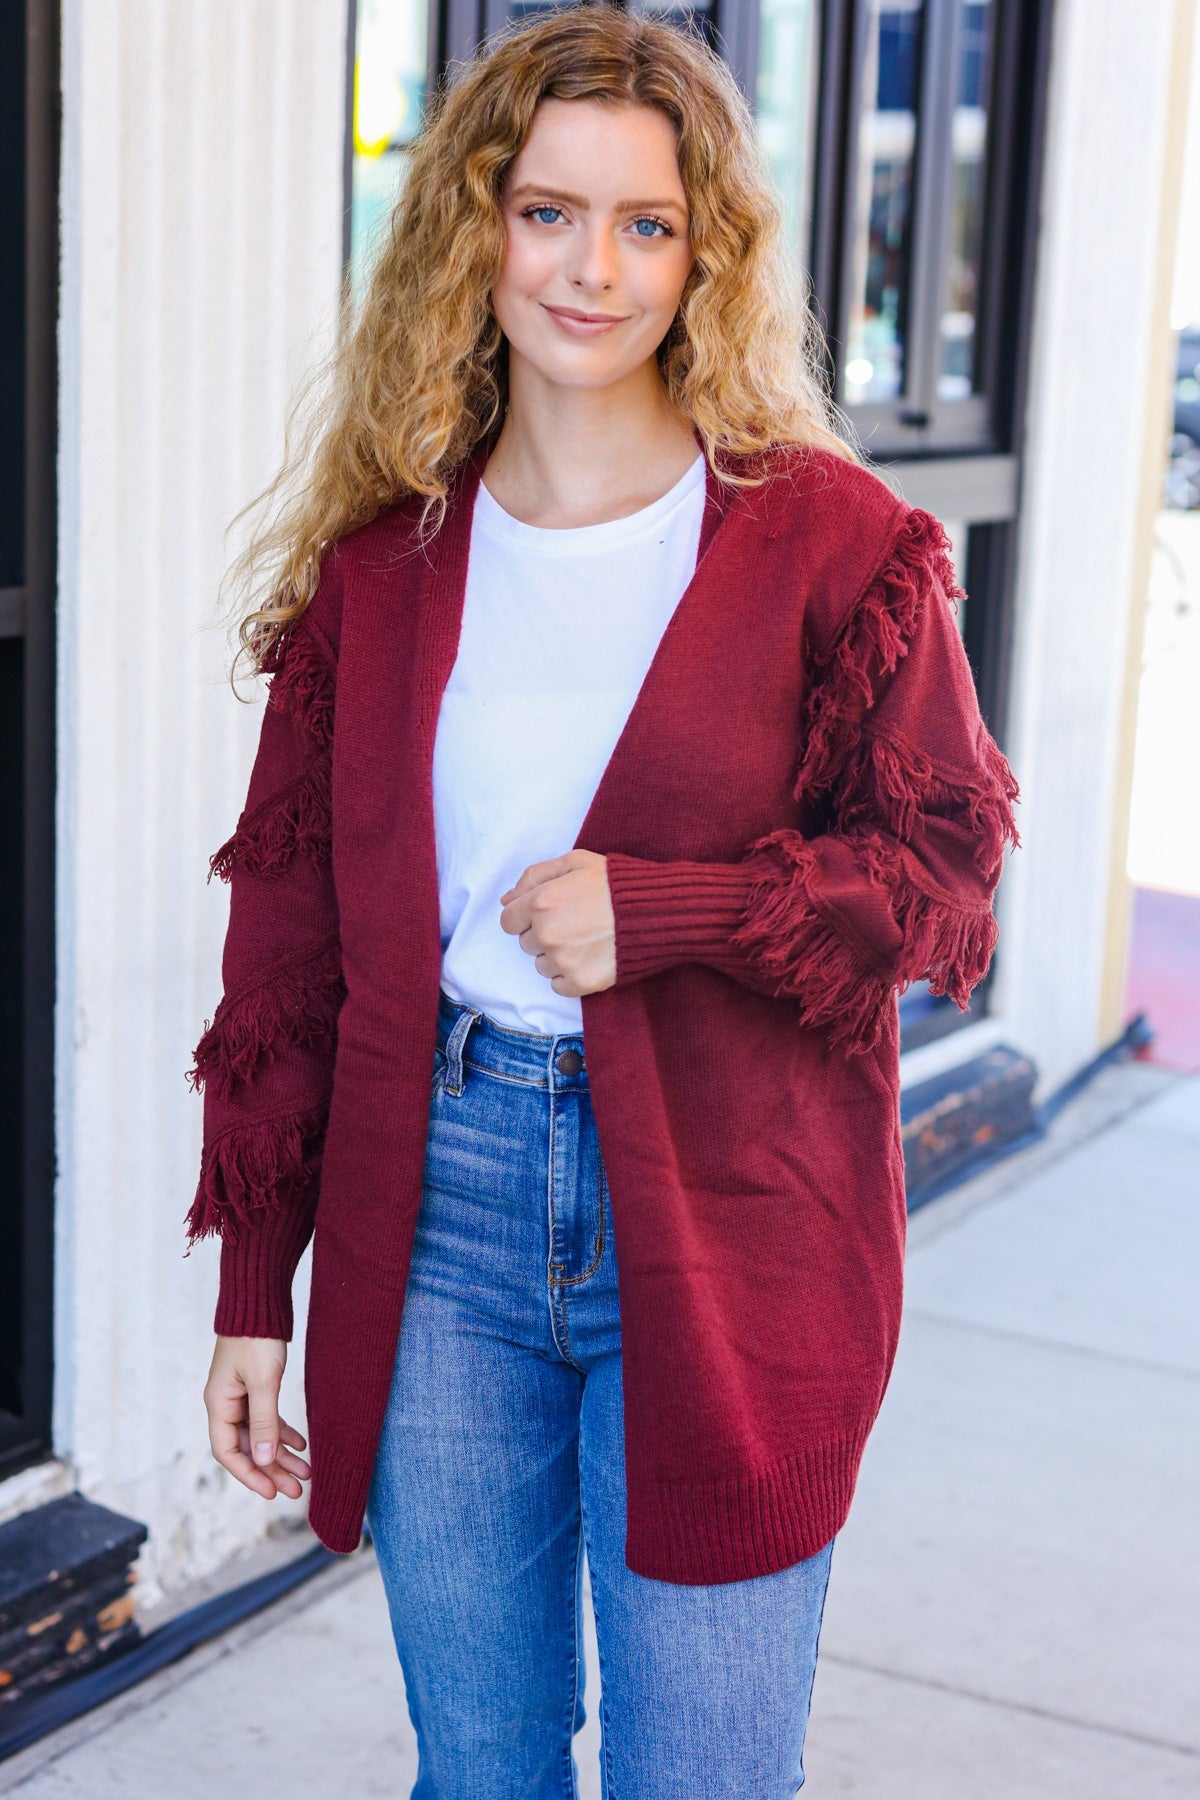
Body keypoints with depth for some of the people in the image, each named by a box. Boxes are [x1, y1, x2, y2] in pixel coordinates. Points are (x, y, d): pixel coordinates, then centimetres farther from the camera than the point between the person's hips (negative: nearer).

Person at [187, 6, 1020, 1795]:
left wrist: (661, 912, -17)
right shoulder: (381, 555, 4)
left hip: (721, 1229, -3)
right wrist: (254, 1291, 7)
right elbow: (291, 929, 7)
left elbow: (944, 870, -1)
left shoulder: (830, 540, -4)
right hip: (435, 1207, 3)